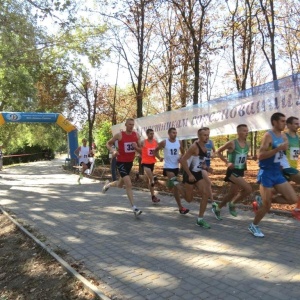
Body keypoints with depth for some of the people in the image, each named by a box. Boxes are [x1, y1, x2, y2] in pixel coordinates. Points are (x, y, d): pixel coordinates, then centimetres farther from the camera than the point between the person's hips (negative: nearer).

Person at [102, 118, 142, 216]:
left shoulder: (136, 135, 0)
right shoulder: (119, 135, -11)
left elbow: (140, 149, 6)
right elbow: (108, 143, 0)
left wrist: (136, 147, -17)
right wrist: (113, 151, -18)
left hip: (130, 162, 6)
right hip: (121, 162, -6)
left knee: (120, 185, 19)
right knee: (129, 184, -16)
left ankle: (108, 184, 50)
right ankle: (134, 208, -11)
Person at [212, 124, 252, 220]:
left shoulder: (247, 145, 5)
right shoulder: (232, 143, -15)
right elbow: (218, 151, -6)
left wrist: (245, 161, 5)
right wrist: (226, 162, -13)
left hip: (241, 171, 8)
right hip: (232, 171, -8)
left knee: (232, 193, 13)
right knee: (248, 189, -20)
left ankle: (217, 208, 33)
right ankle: (232, 204, 1)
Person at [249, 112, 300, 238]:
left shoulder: (283, 136, 8)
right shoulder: (268, 136, -15)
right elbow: (260, 156, -24)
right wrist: (278, 148, -26)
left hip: (278, 173, 7)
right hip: (266, 173, -7)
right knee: (267, 205, -2)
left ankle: (263, 200, 14)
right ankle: (253, 226, 20)